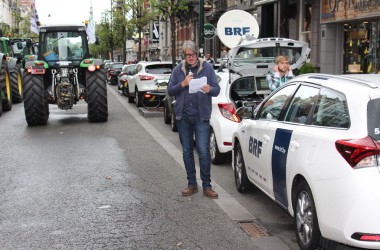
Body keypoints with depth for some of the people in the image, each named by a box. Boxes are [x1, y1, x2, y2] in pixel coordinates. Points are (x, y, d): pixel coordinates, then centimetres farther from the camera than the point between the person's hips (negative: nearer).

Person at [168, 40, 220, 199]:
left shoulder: (207, 67, -1)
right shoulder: (178, 69, 5)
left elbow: (217, 90, -1)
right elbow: (170, 91, 4)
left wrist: (209, 89, -24)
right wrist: (182, 84, -13)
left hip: (201, 116, -3)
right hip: (183, 116, 3)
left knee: (204, 152, -6)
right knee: (187, 151, 10)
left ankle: (207, 186, 4)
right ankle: (192, 184, 21)